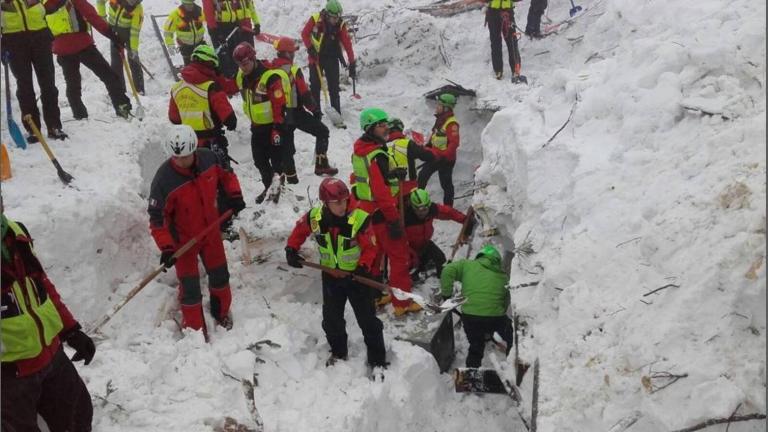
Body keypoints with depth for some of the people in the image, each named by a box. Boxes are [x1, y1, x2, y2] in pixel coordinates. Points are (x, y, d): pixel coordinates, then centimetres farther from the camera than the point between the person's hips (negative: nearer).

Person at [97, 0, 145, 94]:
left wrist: (134, 49, -27)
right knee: (115, 61, 2)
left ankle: (139, 90, 0)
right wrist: (101, 16, -6)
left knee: (133, 59, -6)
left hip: (128, 31, -3)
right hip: (114, 29, 3)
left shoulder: (138, 9, -27)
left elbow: (135, 31, -25)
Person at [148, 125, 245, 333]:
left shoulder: (208, 158, -18)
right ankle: (194, 327, 26)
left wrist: (234, 194, -10)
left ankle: (221, 311, 47)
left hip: (210, 230, 4)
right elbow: (157, 217, -22)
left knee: (220, 274, 20)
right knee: (190, 285, 5)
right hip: (183, 238, -4)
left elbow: (225, 175, 5)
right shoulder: (164, 179, -29)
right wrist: (166, 247, -29)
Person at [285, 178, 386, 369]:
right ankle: (338, 352, 42)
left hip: (357, 275, -3)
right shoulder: (314, 218, -16)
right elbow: (299, 230, 6)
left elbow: (370, 247, -14)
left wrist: (364, 266, -29)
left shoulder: (360, 219, -27)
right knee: (331, 317, 19)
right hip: (330, 275, 4)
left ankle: (377, 359, 21)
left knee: (367, 319, 5)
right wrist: (291, 249, -4)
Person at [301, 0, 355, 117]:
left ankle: (337, 114, 4)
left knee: (334, 87, -1)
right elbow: (304, 33, -4)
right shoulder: (315, 18, -16)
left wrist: (352, 64, -18)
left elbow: (347, 44, -14)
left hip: (332, 58, 0)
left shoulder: (341, 25, -12)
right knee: (315, 86, 6)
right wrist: (310, 48, -16)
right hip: (316, 56, 0)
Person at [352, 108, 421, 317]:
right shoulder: (377, 156, -24)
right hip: (381, 213, -9)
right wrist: (394, 220, -23)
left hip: (365, 210, 10)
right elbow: (382, 191, -27)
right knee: (399, 256, 0)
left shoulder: (360, 150, 6)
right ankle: (403, 303, 6)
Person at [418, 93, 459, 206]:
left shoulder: (451, 123, -21)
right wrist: (428, 145, 17)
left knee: (446, 184, 3)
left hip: (445, 159, -9)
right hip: (435, 156, 9)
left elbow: (454, 143, -26)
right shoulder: (440, 119, 8)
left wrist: (443, 156, -28)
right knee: (422, 176, 14)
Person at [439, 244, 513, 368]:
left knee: (475, 348, 23)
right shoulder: (503, 276, 17)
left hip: (470, 316, 0)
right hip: (495, 316, 0)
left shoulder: (467, 265, 11)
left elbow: (448, 271, -4)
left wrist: (446, 294, 3)